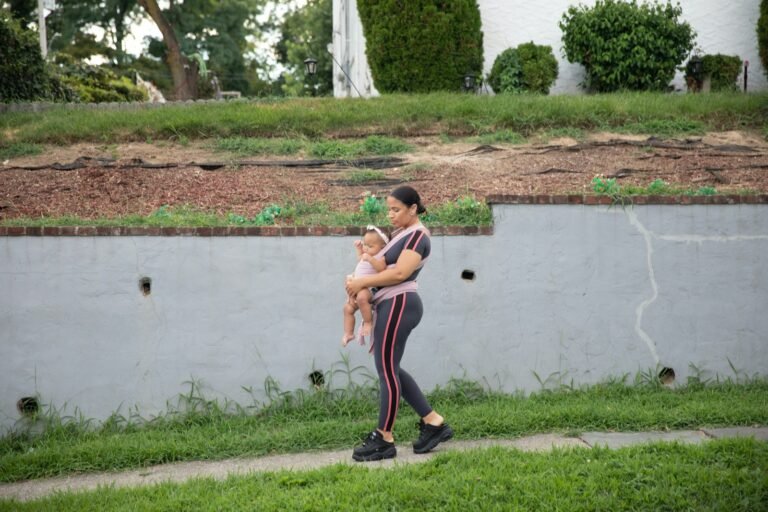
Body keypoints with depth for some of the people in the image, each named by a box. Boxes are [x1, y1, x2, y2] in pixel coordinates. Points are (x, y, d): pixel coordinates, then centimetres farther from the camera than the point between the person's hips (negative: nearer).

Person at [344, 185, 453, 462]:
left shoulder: (417, 235, -9)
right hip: (391, 305, 10)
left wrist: (362, 282, -15)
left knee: (386, 369, -6)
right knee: (389, 369, 12)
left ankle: (384, 440, 1)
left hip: (398, 305, -10)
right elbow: (383, 265, 23)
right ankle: (434, 422, 17)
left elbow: (400, 273, -19)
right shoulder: (401, 234, 20)